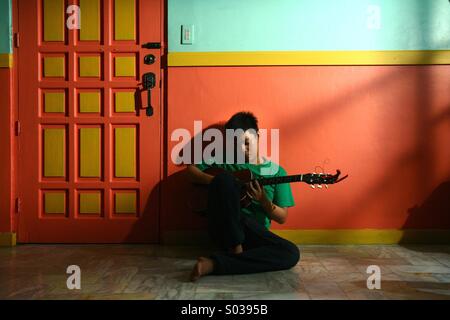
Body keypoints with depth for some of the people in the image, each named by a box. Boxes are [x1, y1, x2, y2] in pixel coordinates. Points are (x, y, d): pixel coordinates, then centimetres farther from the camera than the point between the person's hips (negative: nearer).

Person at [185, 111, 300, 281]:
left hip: (254, 233, 2)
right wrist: (218, 183, -8)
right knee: (224, 178, -27)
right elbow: (191, 169, 8)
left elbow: (282, 217, 7)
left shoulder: (276, 171, 9)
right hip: (224, 228, -1)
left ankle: (214, 263, -29)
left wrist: (263, 200, -13)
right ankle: (236, 249, -22)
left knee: (291, 253, -28)